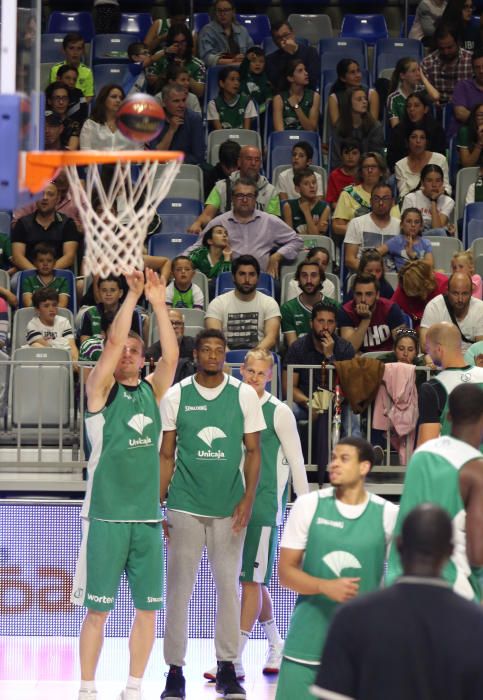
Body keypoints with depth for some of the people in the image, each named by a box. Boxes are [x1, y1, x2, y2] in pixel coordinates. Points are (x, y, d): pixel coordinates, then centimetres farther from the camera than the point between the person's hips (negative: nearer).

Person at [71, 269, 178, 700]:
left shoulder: (152, 391, 11)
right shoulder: (101, 389, 0)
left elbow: (172, 355, -4)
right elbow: (113, 341, -14)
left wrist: (159, 303, -8)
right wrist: (133, 295, -12)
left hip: (146, 515, 4)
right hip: (106, 515, -4)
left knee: (148, 607, 5)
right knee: (98, 608, -3)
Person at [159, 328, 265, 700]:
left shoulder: (245, 395, 2)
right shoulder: (176, 396, 2)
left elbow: (253, 451, 5)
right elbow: (166, 455, 6)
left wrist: (248, 499, -6)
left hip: (230, 507, 0)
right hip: (186, 505, 0)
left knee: (229, 586, 4)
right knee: (179, 588, 0)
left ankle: (227, 668, 13)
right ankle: (175, 670, 6)